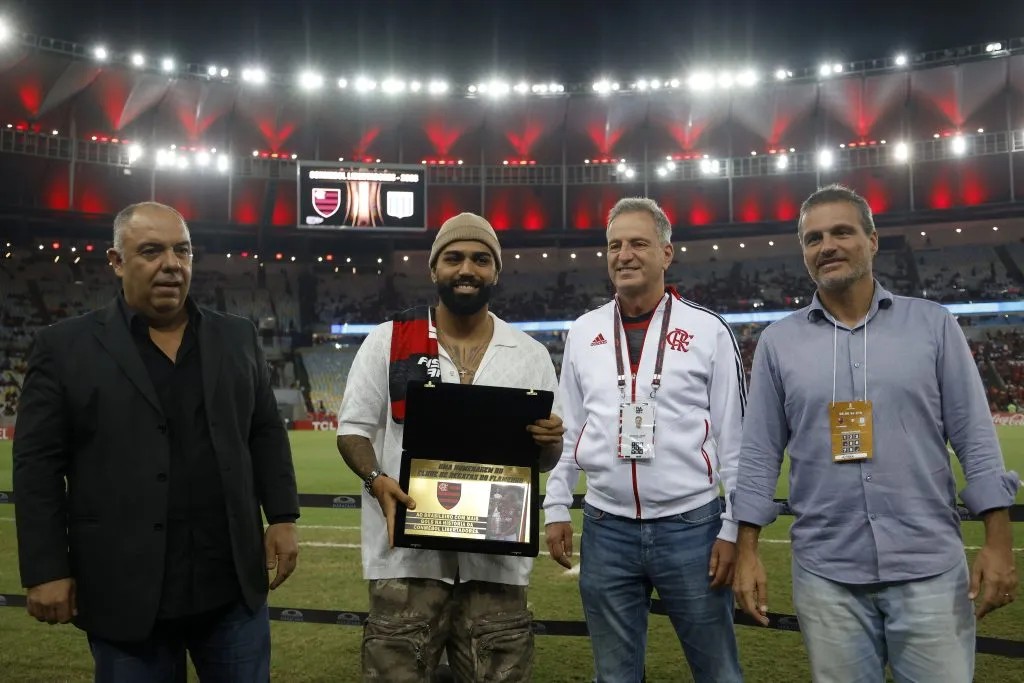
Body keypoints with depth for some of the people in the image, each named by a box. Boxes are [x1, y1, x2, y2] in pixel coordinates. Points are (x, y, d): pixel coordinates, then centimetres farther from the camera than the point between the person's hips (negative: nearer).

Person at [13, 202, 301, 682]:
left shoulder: (237, 338, 8)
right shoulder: (65, 347, -1)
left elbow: (266, 433, 10)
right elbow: (37, 463, -3)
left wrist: (282, 517, 3)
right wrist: (47, 570, -7)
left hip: (232, 581, 3)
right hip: (125, 590, -2)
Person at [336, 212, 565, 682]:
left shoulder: (530, 355, 8)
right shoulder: (387, 341, 3)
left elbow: (545, 460, 11)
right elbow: (353, 429, 4)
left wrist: (549, 441, -13)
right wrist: (377, 480, -16)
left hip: (498, 560, 2)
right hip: (408, 556, -1)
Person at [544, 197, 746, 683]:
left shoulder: (708, 331, -3)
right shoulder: (583, 333, 6)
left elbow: (735, 438, -2)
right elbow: (566, 430, 10)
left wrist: (734, 528, -4)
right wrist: (556, 508, 6)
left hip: (691, 528, -2)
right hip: (606, 530, 3)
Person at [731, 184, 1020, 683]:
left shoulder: (932, 324, 2)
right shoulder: (778, 341, 3)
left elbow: (974, 436, 2)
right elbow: (760, 453, 3)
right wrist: (748, 550, -1)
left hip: (930, 567, 0)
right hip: (825, 572, 1)